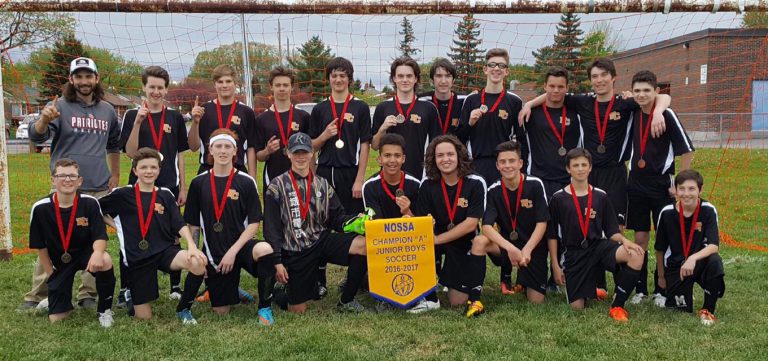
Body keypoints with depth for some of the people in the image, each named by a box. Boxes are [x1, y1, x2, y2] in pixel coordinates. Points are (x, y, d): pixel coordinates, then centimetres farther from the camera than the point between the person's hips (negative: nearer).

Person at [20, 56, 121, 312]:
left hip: (99, 190, 4)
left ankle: (88, 294, 19)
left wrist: (115, 175, 20)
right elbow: (36, 136, -15)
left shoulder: (107, 110, 11)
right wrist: (44, 120, -36)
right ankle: (36, 296, 8)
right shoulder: (60, 107, -1)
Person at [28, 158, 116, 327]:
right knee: (57, 319, -4)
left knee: (105, 261, -38)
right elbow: (40, 246, -2)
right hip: (59, 262, 1)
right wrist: (51, 275, 1)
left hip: (86, 252, -1)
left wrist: (97, 253, -40)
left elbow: (100, 237, -17)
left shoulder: (90, 203, -17)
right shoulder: (40, 208, -14)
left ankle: (104, 310, -12)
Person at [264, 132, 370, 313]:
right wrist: (277, 262, -10)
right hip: (295, 251, -3)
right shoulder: (277, 187, -1)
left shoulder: (322, 185, 10)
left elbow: (337, 218, 8)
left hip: (322, 240, 3)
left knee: (364, 244, -23)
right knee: (297, 310, -4)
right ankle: (280, 288, 32)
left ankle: (346, 301, -6)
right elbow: (271, 228, -3)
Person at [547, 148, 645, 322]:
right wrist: (555, 266, -1)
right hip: (573, 253, -1)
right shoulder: (558, 198, 0)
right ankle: (591, 290, 28)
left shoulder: (600, 196, 6)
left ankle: (617, 306, -13)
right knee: (577, 306, -10)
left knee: (636, 255, -28)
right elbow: (552, 235, 3)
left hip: (598, 246, 2)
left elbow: (612, 230, 7)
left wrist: (624, 240, -16)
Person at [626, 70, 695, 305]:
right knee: (640, 238, 8)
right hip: (636, 184, 4)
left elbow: (687, 151, -10)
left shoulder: (667, 115, -12)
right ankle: (640, 289, 16)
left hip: (661, 186, -4)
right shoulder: (632, 113, 2)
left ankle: (661, 290, 14)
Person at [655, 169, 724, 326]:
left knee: (715, 261, -34)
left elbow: (714, 246, -23)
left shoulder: (708, 210, -14)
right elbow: (660, 249, 0)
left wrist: (693, 258, -41)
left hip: (700, 263, 0)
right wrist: (661, 276, 8)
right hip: (674, 266, 1)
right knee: (682, 308, -7)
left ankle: (707, 310, -14)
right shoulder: (667, 213, -12)